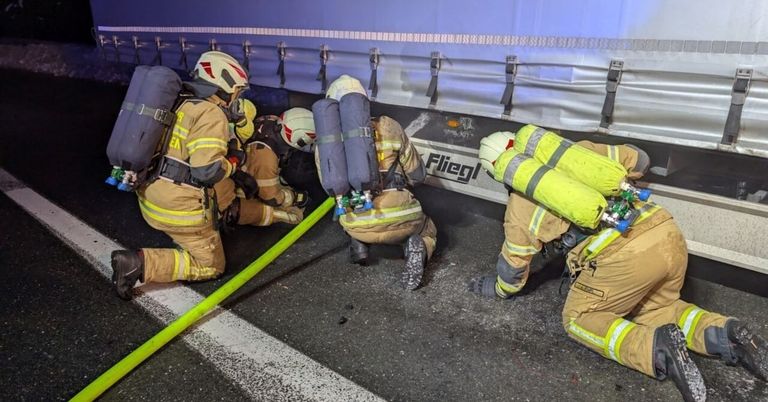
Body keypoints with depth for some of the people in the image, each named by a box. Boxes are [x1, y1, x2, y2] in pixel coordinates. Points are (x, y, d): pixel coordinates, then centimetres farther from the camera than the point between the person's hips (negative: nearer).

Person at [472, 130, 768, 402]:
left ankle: (658, 349, -10)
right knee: (656, 309, 30)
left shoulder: (519, 205, 9)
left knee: (578, 318, 13)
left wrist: (495, 288, 41)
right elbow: (637, 159, 29)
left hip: (626, 253, -7)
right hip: (669, 234, 7)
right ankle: (725, 334, 5)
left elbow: (514, 267, 20)